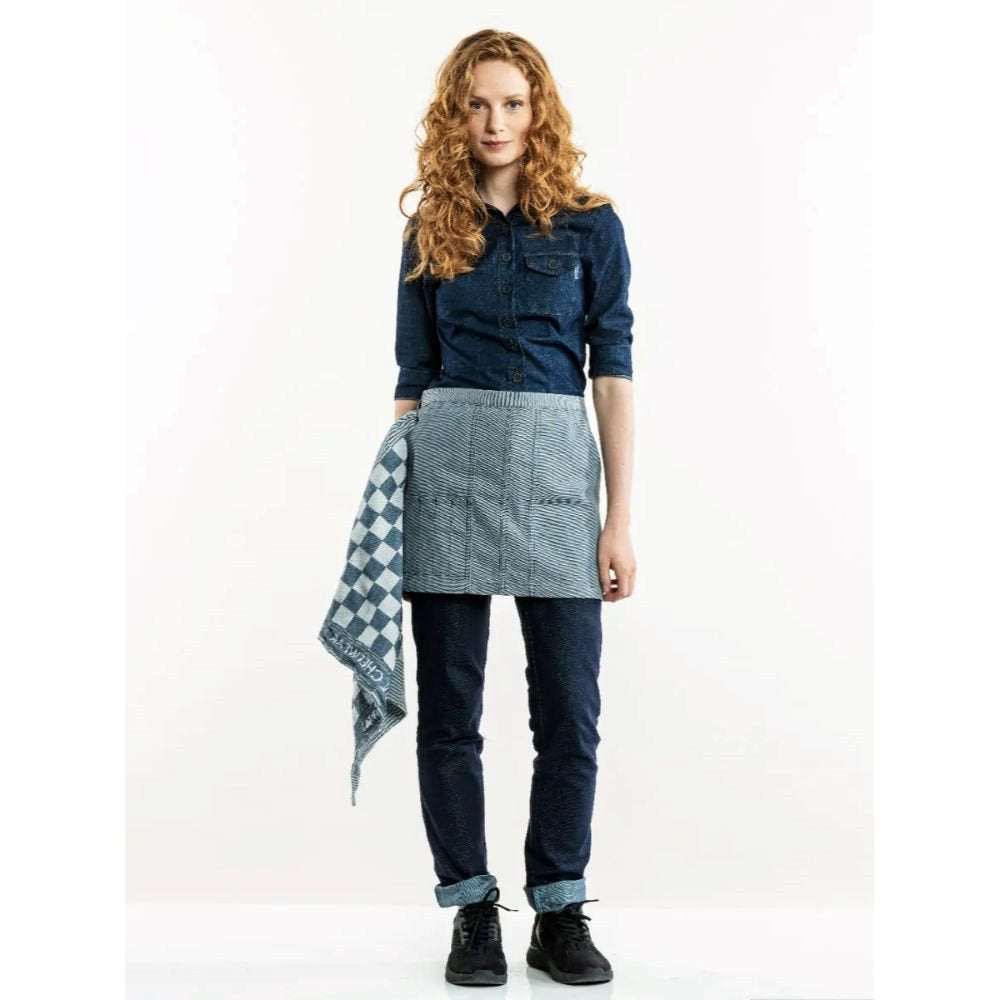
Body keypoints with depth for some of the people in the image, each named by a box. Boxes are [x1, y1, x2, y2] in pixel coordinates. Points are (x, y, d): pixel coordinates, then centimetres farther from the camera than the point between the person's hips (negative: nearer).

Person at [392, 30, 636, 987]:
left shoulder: (589, 225, 5)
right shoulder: (430, 231, 10)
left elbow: (612, 372, 2)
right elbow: (412, 377, 10)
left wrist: (620, 519, -4)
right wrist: (390, 498, 5)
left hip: (556, 468, -1)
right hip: (448, 467, 1)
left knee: (569, 710, 1)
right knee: (448, 707, 4)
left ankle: (560, 913, 17)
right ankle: (472, 909, 18)